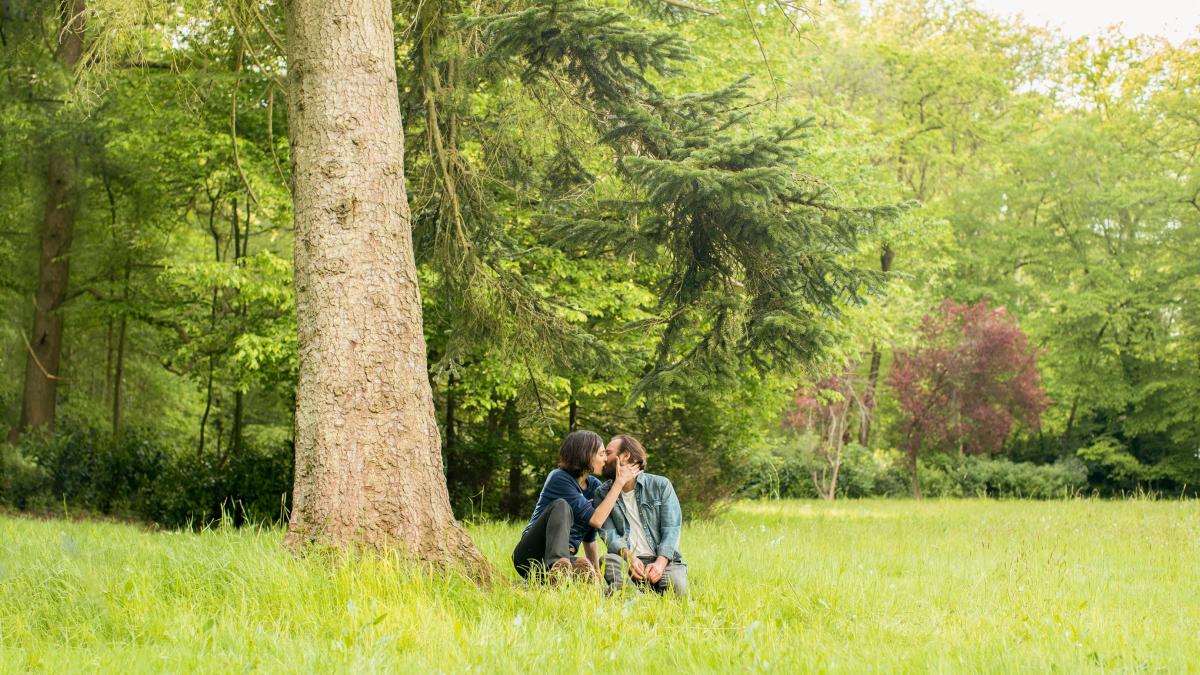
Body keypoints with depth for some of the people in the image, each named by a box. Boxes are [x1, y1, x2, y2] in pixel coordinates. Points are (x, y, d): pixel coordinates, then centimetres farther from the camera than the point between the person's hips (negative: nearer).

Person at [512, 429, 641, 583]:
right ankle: (557, 566, -55)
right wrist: (619, 482, -11)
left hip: (565, 557, 4)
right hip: (531, 556, -4)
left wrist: (596, 573, 9)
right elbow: (595, 519, -16)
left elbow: (590, 537, 18)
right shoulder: (559, 478, -9)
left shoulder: (594, 486, 12)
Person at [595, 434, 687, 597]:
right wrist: (629, 557, -22)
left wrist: (660, 562, -20)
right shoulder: (602, 493, 12)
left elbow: (671, 529, -2)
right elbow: (608, 533, -1)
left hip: (662, 560, 0)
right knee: (609, 561, -35)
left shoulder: (661, 485, 7)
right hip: (627, 559, 1)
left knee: (676, 586, -32)